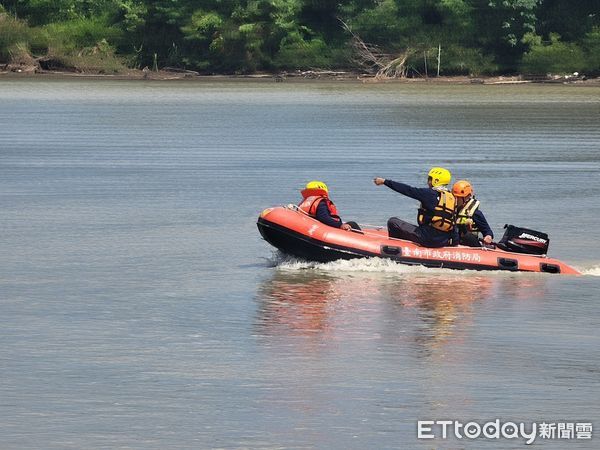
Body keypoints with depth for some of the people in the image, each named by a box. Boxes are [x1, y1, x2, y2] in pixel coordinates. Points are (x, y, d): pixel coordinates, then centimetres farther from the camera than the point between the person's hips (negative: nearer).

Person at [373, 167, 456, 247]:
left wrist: (384, 181, -2)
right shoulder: (452, 198, 9)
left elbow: (408, 190, -8)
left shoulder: (429, 193, -9)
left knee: (392, 222, 3)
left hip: (427, 238, -7)